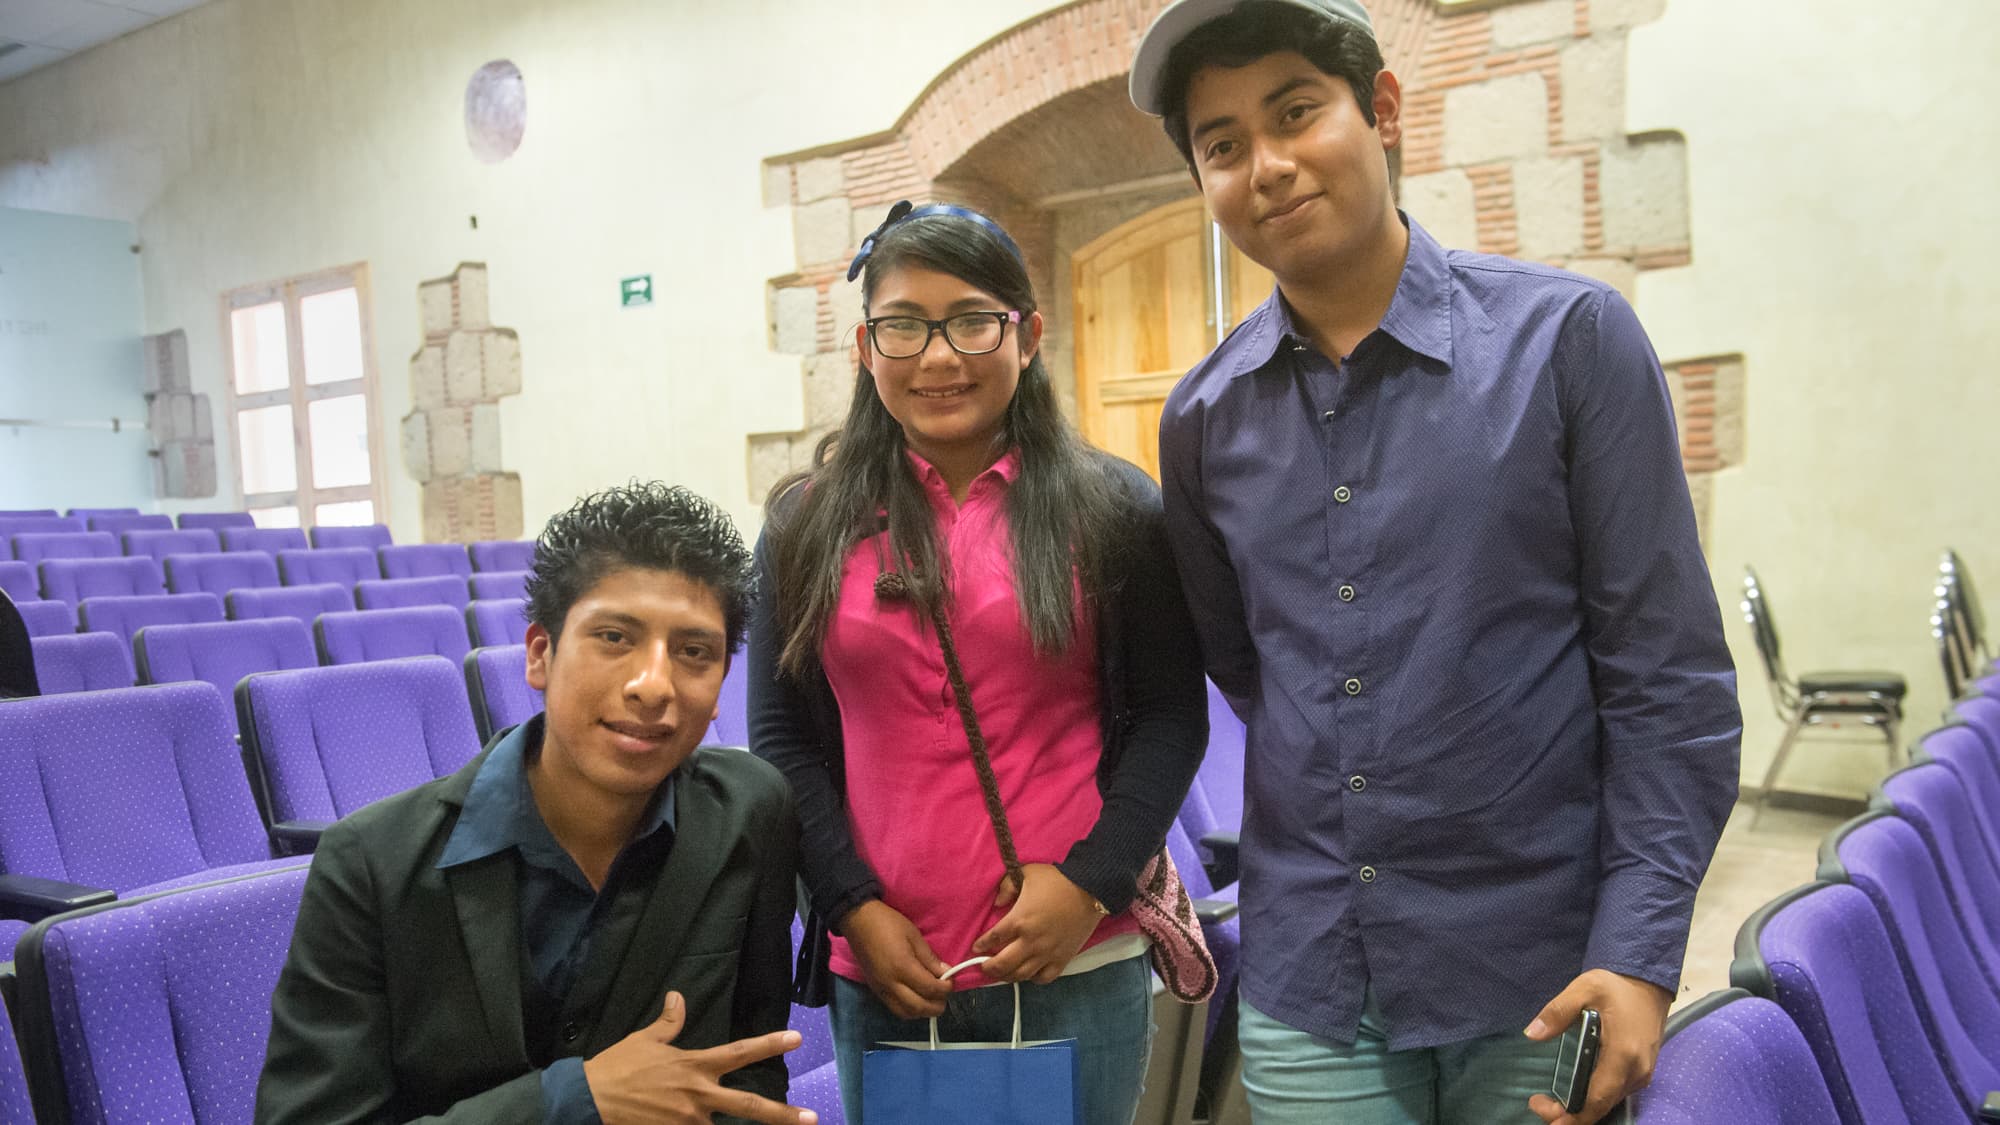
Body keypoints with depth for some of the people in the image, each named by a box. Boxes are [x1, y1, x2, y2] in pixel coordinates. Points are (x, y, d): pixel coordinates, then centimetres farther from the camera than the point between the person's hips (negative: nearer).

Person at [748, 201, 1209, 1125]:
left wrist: (1090, 882, -10)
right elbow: (783, 740, 4)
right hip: (882, 974, 2)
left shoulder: (1113, 509, 0)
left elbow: (1170, 718, 0)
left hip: (1078, 967, -1)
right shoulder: (807, 526, 4)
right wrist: (853, 908, -5)